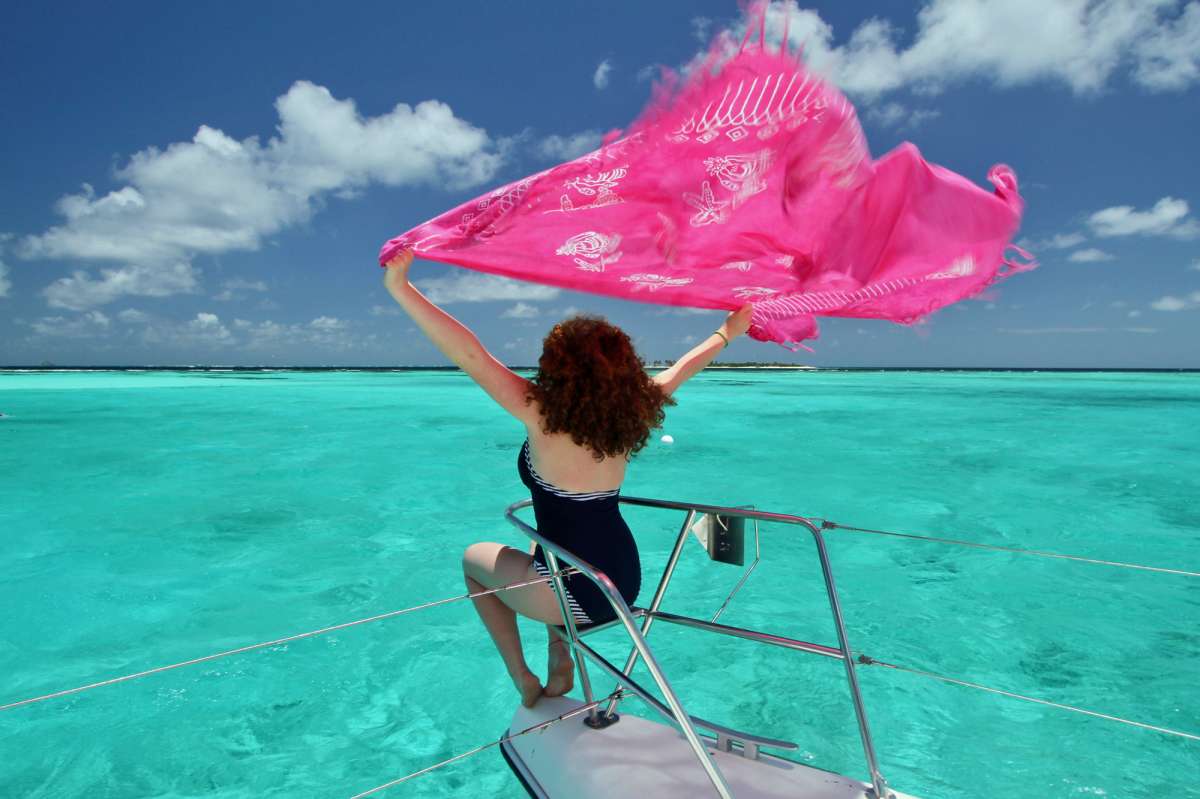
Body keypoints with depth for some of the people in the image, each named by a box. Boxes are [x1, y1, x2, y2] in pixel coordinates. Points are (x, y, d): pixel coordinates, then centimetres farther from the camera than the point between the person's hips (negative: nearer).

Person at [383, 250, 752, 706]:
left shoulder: (543, 416, -20)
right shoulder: (631, 411, -3)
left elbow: (469, 354, -25)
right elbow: (682, 368, 12)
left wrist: (400, 288, -22)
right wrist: (729, 331, 28)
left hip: (575, 594, -6)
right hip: (626, 583, 6)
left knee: (475, 558, 23)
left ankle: (523, 681, 25)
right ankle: (561, 660, 31)